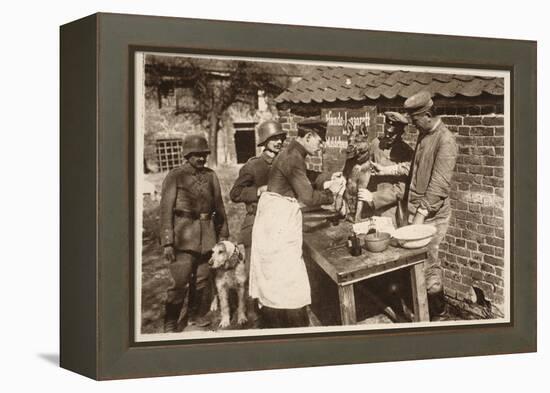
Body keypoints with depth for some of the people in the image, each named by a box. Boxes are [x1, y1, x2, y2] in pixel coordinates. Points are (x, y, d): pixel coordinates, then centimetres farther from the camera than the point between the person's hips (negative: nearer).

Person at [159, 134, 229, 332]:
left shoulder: (211, 176, 10)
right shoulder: (175, 176, -2)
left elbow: (219, 206, 16)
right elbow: (166, 210, -5)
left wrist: (223, 235, 15)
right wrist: (167, 243, -11)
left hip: (207, 235, 4)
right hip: (184, 234, -4)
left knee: (203, 280, 6)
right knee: (180, 282, -9)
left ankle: (198, 314, 24)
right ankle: (171, 324, 1)